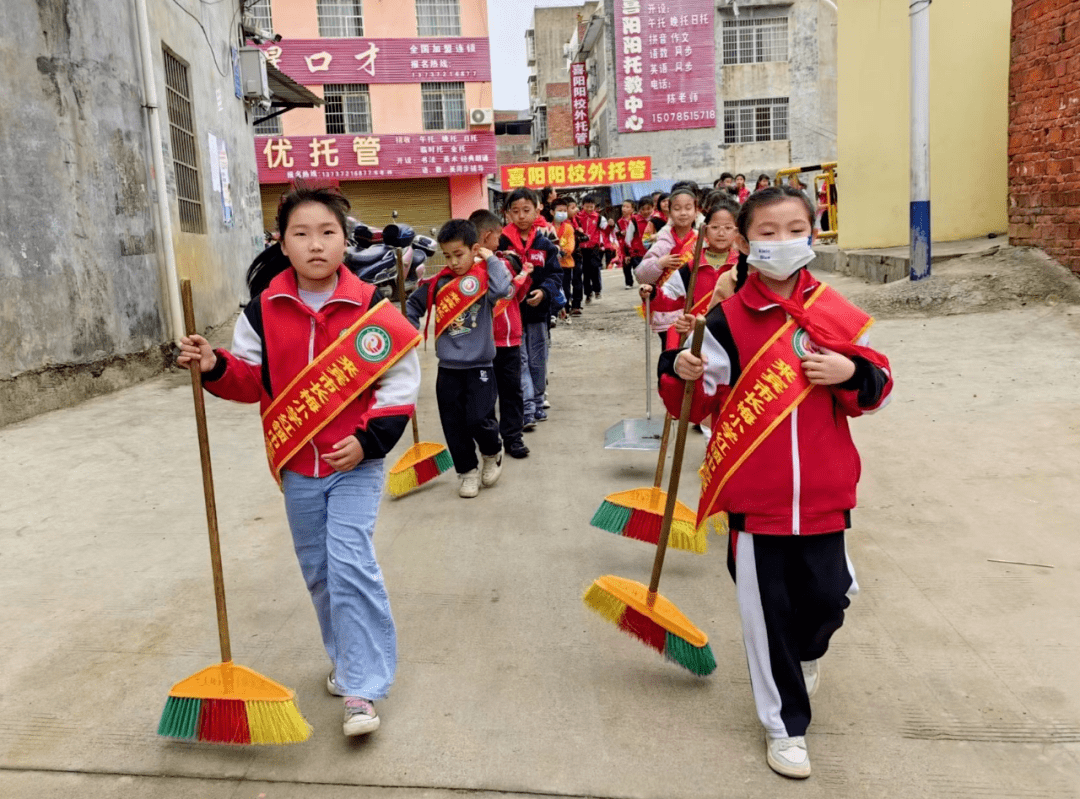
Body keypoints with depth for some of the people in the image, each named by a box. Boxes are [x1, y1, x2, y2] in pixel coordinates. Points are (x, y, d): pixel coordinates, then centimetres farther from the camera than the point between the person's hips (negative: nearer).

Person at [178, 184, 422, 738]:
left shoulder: (371, 309, -11)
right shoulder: (264, 310, -3)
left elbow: (400, 384, -6)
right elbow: (251, 380, 5)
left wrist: (368, 439, -14)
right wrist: (215, 367, -15)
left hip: (355, 463, -4)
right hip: (296, 465, 4)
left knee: (350, 564, -12)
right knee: (317, 569, 15)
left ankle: (362, 689, -1)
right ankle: (346, 658, 37)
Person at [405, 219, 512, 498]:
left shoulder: (485, 277, -6)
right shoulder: (438, 283, 3)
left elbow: (503, 290, -29)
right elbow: (413, 305, 17)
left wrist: (491, 259, -18)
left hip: (479, 365, -4)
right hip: (448, 367, 4)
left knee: (479, 419, -10)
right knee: (453, 425, 7)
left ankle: (492, 454, 22)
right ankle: (467, 470, 26)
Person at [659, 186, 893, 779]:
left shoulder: (836, 313, 2)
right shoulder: (727, 320, -5)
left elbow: (877, 387, 9)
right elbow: (701, 403, -2)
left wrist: (851, 372, -12)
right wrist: (684, 373, -22)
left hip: (822, 491, 2)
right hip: (755, 494, -2)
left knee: (827, 596, 11)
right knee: (767, 610, 8)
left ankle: (805, 652, 49)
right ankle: (784, 725, 28)